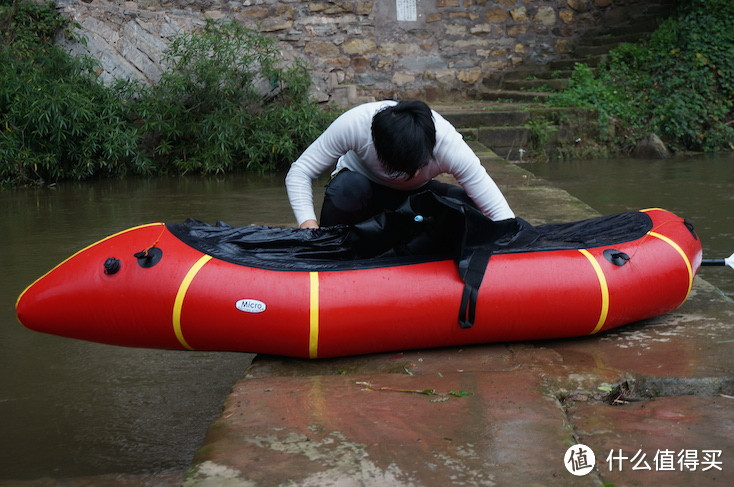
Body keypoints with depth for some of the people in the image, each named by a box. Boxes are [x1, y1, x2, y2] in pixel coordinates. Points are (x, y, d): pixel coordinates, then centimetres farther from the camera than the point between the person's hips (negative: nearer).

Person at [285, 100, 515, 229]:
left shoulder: (449, 143, -34)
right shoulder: (354, 124, -36)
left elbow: (500, 213, -31)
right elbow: (299, 173, -27)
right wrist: (308, 224, -42)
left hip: (416, 193, 2)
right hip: (361, 182, -2)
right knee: (347, 188, -39)